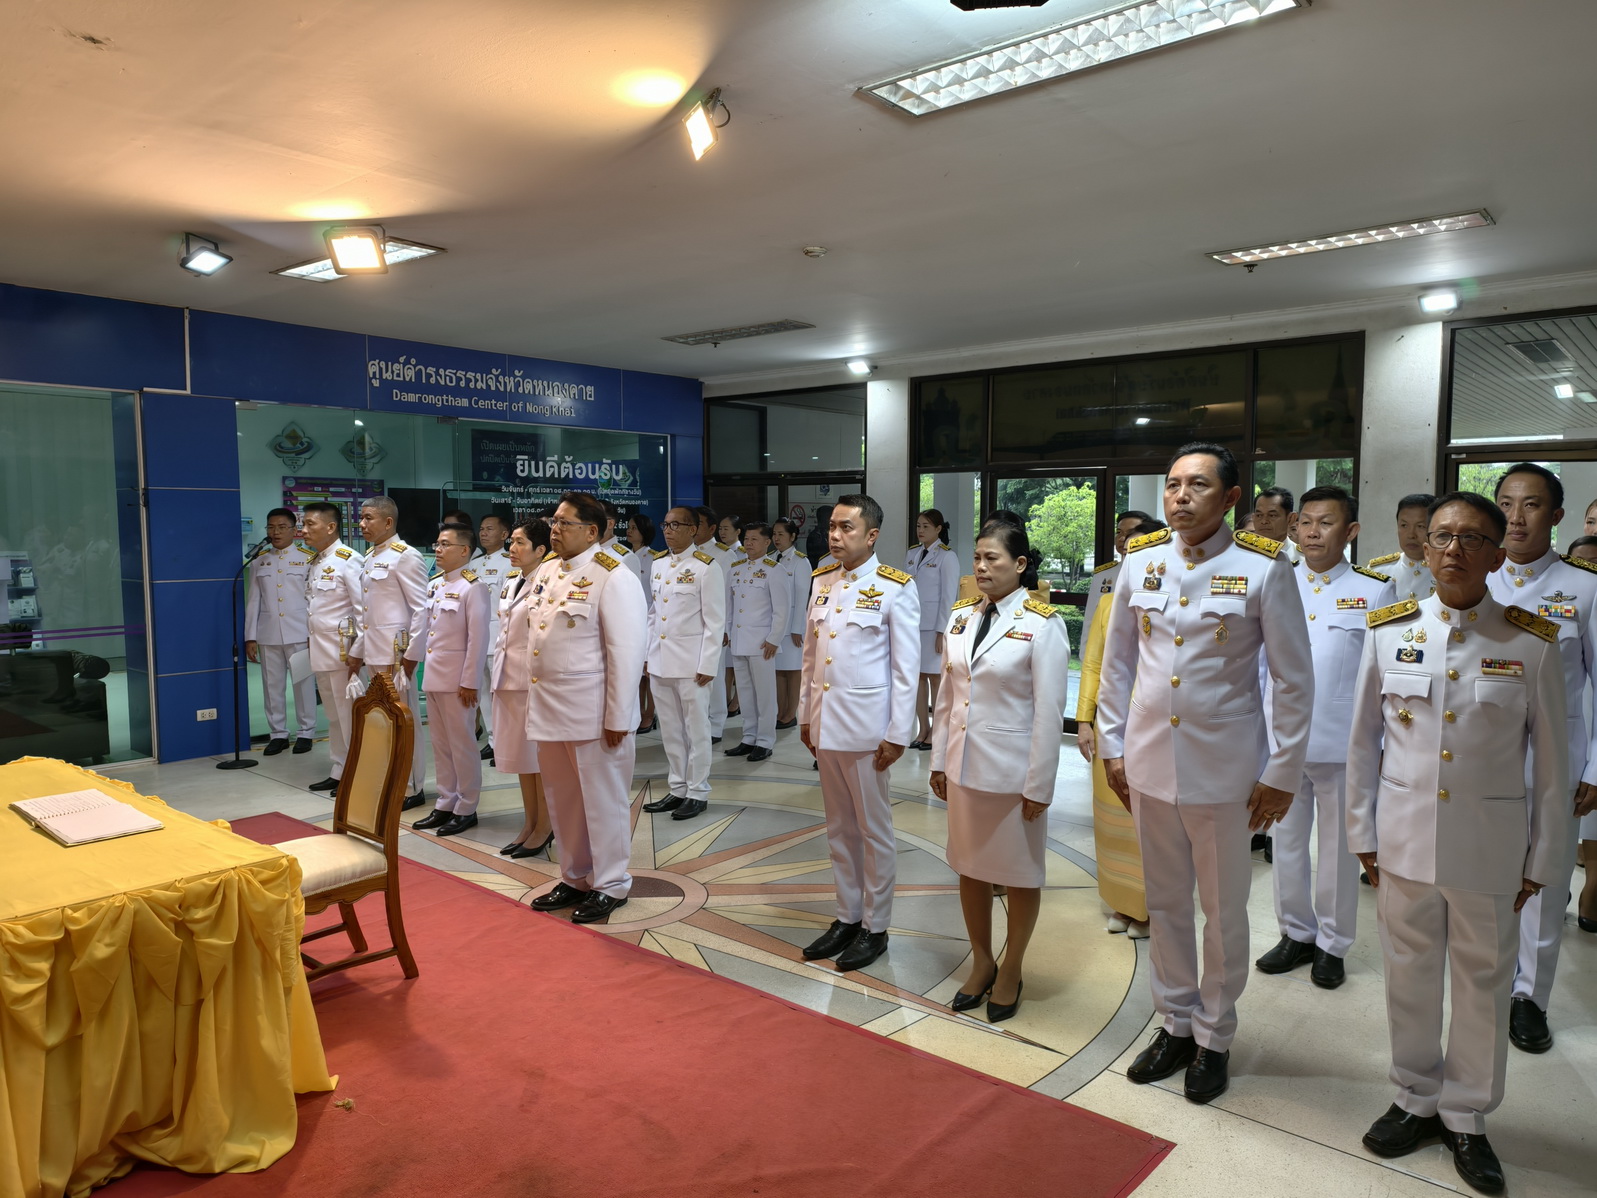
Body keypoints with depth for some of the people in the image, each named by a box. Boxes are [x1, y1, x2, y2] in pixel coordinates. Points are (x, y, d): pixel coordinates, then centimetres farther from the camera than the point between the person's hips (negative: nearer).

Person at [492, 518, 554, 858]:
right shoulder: (510, 582, 13)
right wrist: (497, 671, 17)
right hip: (508, 676, 9)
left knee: (540, 754, 2)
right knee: (519, 753, 15)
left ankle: (544, 827, 15)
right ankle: (530, 824, 26)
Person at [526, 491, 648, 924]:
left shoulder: (613, 578, -14)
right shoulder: (546, 571, 10)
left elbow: (626, 652, -17)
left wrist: (618, 719, -17)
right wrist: (536, 700, 13)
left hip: (593, 713, -8)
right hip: (549, 710, 8)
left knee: (602, 801, 6)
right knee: (562, 800, 17)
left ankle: (609, 885, 20)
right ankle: (575, 877, 33)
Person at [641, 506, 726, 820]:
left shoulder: (706, 567, -9)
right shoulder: (657, 564, 10)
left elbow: (715, 621, -9)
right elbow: (652, 612, 15)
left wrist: (708, 664, -12)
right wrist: (647, 653, 10)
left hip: (691, 662, -6)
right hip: (659, 661, 6)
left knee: (696, 728, 3)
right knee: (670, 729, 13)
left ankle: (697, 792, 15)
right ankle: (677, 789, 24)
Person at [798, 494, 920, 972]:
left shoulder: (896, 589, -9)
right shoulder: (821, 581, 8)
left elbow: (906, 668, -9)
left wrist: (897, 734, -12)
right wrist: (805, 714, 12)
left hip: (866, 727, -6)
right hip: (825, 724, 6)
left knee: (874, 830, 7)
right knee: (839, 828, 16)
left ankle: (875, 927, 20)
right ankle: (847, 917, 29)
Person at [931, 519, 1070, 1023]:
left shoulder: (1042, 625, -12)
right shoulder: (961, 618, 4)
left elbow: (1049, 711, -13)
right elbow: (946, 695, 9)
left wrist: (1039, 785, -13)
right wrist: (939, 760, 9)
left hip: (1013, 771, -5)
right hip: (964, 767, 5)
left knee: (1020, 874, 11)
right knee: (970, 867, 16)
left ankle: (1011, 971, 31)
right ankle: (981, 963, 34)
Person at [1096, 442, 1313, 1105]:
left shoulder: (1263, 569, -10)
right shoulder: (1139, 562, 0)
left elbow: (1293, 680, -6)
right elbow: (1116, 661, 8)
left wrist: (1282, 773, -6)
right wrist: (1112, 745, 7)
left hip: (1223, 770, -3)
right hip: (1148, 764, 4)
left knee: (1224, 913, 12)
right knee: (1164, 903, 17)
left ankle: (1213, 1038, 32)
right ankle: (1175, 1024, 35)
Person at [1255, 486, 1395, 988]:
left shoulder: (1374, 591, -2)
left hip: (1343, 744, -2)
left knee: (1338, 847, 10)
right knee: (1285, 841, 12)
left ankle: (1332, 944, 26)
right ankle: (1296, 933, 29)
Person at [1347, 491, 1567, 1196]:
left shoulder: (1532, 644, -6)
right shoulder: (1389, 631, -2)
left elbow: (1550, 762, -1)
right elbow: (1363, 740, 3)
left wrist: (1542, 860, 1)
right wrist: (1362, 833, 4)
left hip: (1490, 847, -1)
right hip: (1404, 839, 1)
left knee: (1484, 984, 13)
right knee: (1409, 977, 14)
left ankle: (1466, 1117, 34)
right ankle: (1417, 1102, 35)